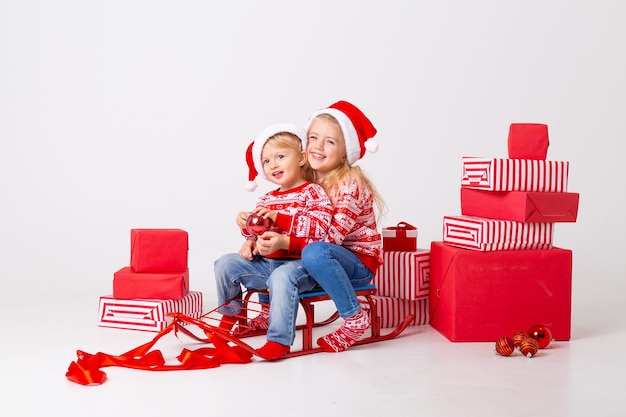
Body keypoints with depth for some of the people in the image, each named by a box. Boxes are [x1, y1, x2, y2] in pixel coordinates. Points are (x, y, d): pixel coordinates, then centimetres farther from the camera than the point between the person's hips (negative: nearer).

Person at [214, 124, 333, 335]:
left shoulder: (312, 192, -7)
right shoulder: (266, 200, 12)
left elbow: (319, 227, -23)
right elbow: (257, 232, 20)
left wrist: (277, 217, -23)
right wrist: (247, 227, -5)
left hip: (298, 263, -7)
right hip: (265, 262, 7)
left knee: (282, 276, -37)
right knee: (225, 263, -2)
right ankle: (229, 316, 15)